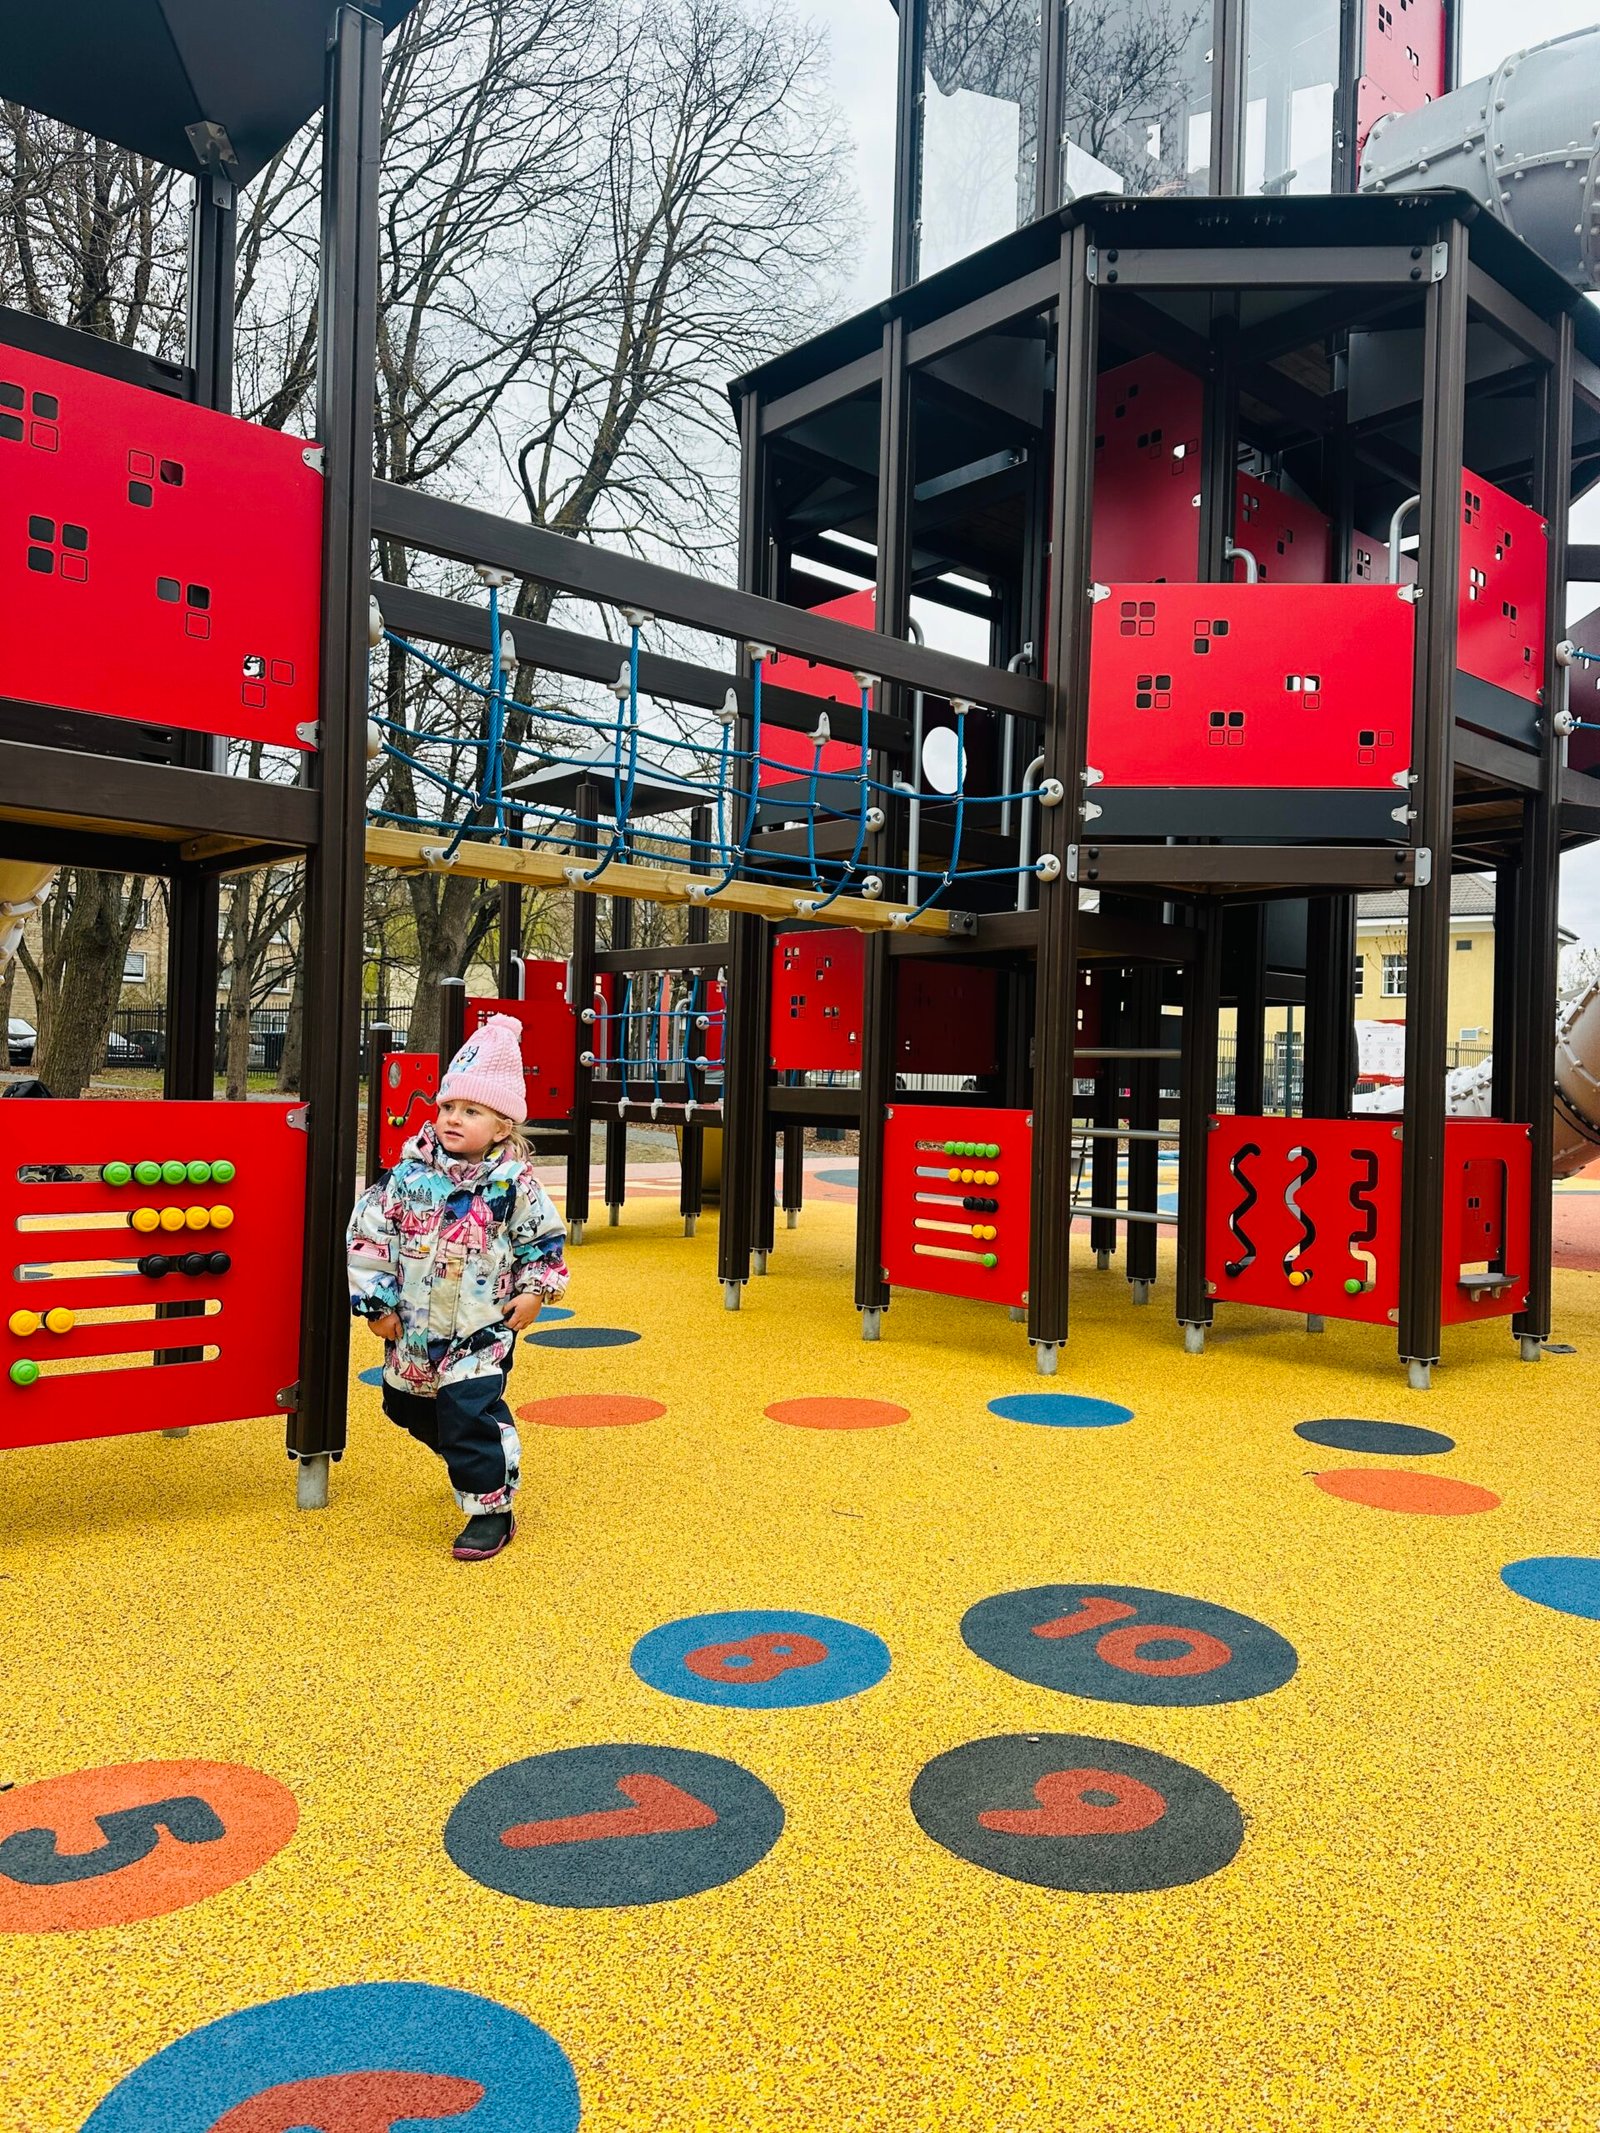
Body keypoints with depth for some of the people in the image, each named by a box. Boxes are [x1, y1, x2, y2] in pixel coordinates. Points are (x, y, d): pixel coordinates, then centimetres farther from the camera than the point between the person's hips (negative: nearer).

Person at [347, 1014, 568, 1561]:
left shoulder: (516, 1185, -10)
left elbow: (545, 1239, 4)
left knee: (471, 1416, -12)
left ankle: (491, 1510, 6)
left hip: (482, 1331, -4)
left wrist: (535, 1291, -4)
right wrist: (375, 1302, -3)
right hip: (412, 1329, 5)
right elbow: (367, 1234, -3)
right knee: (410, 1409, 22)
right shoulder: (409, 1174, -8)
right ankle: (474, 1463, 47)